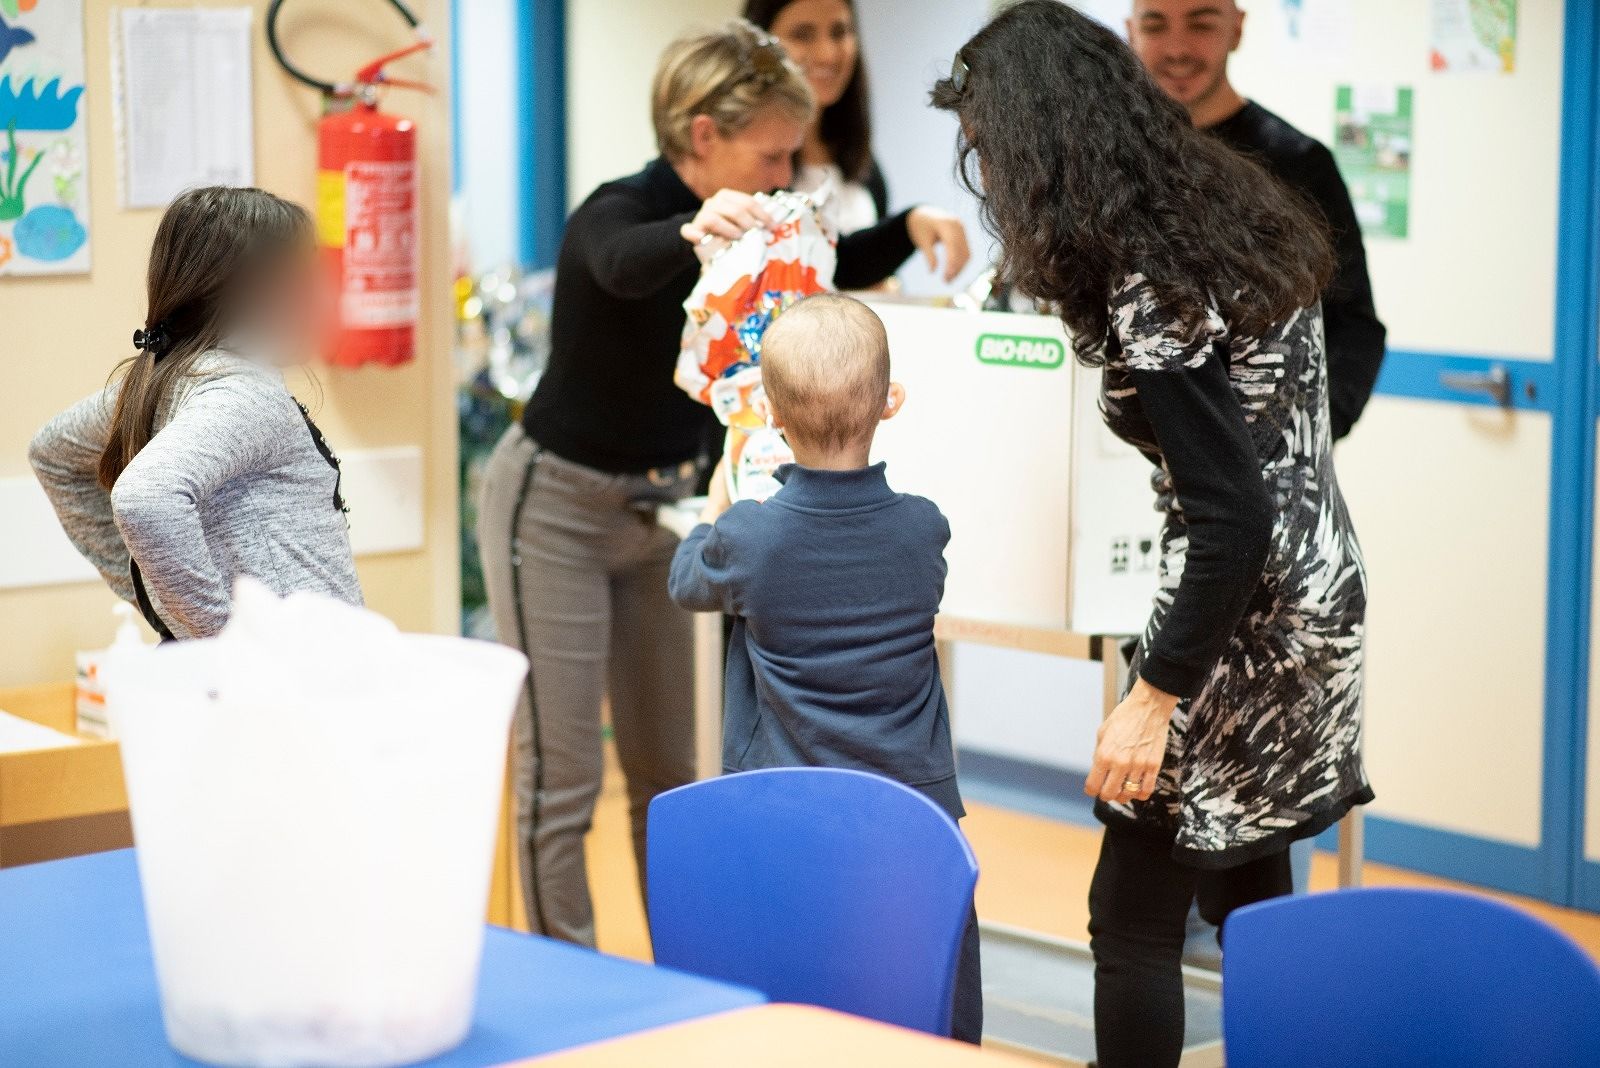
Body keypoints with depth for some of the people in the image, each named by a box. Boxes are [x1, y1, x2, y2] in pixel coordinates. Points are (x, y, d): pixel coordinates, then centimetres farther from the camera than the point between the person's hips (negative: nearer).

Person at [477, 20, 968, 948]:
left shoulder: (736, 223, -2)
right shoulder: (621, 211, -23)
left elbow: (836, 270, 13)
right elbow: (624, 266, -48)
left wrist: (912, 225, -7)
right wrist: (694, 234, -70)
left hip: (655, 513, 8)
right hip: (557, 507, -7)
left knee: (667, 768, 12)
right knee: (562, 777, -6)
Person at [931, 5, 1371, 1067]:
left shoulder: (1148, 301, -24)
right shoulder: (1237, 208, 3)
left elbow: (1233, 520, -25)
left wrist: (1153, 699, -19)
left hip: (1246, 628, -9)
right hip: (1317, 598, 9)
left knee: (1132, 921, 0)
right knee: (1250, 891, 19)